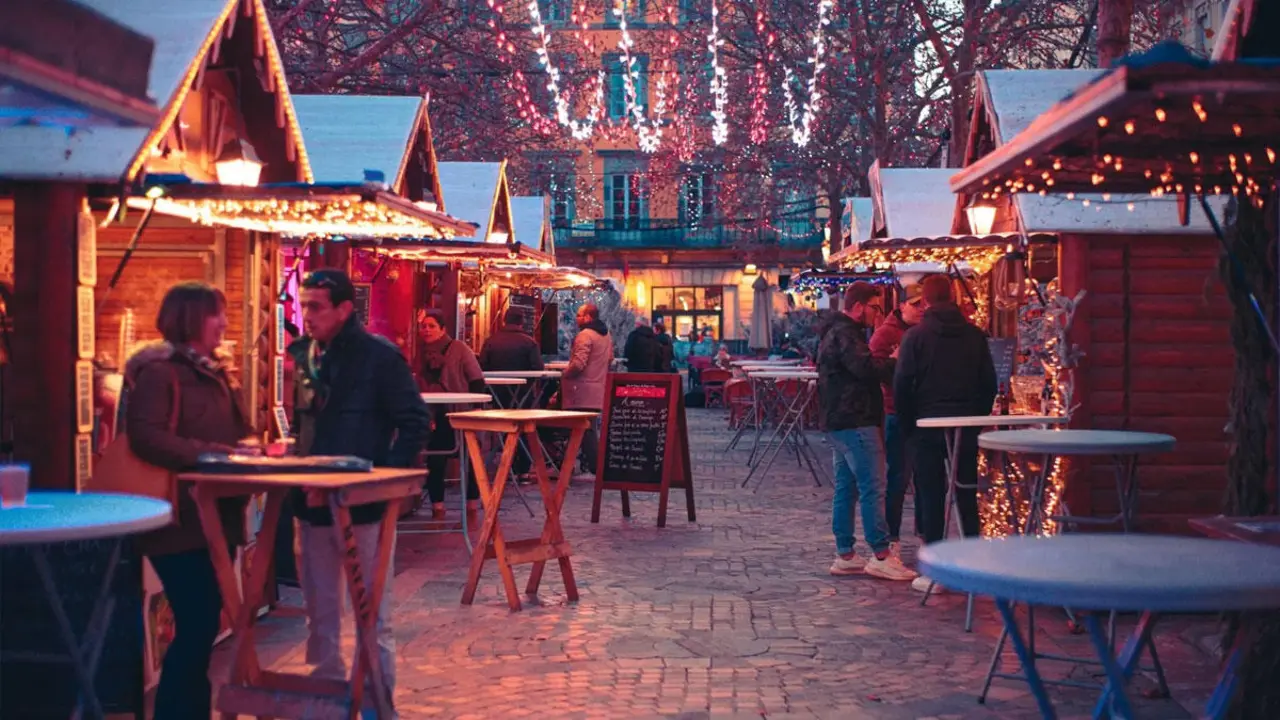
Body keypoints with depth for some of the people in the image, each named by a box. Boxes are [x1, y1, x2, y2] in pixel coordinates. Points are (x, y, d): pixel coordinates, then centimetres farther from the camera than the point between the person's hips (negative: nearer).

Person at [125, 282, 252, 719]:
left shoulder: (213, 372, 18)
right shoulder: (158, 370, -11)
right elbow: (144, 437, -21)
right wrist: (207, 454, -26)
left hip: (215, 517, 9)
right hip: (180, 521, -9)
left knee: (203, 624, 13)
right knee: (196, 626, -9)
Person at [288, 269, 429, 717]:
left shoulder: (379, 355, -11)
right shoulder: (304, 354, 7)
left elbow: (415, 423, -10)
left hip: (363, 504, -6)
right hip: (313, 503, 6)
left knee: (372, 619, 4)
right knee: (320, 616, 14)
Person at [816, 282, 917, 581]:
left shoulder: (837, 331, 20)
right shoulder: (845, 334, -14)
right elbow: (866, 367, -26)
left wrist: (884, 361, 6)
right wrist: (896, 362, -14)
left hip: (839, 421, 11)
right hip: (855, 421, -11)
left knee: (846, 488, 11)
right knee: (873, 488, -9)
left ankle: (845, 556, 14)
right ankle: (881, 556, -9)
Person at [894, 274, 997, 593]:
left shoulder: (916, 336, -7)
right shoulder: (975, 335, 4)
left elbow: (902, 385, -8)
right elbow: (989, 383, 5)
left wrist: (907, 426, 1)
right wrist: (977, 417, 13)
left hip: (927, 427, -3)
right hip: (966, 427, 3)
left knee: (931, 498, 1)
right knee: (967, 495, 10)